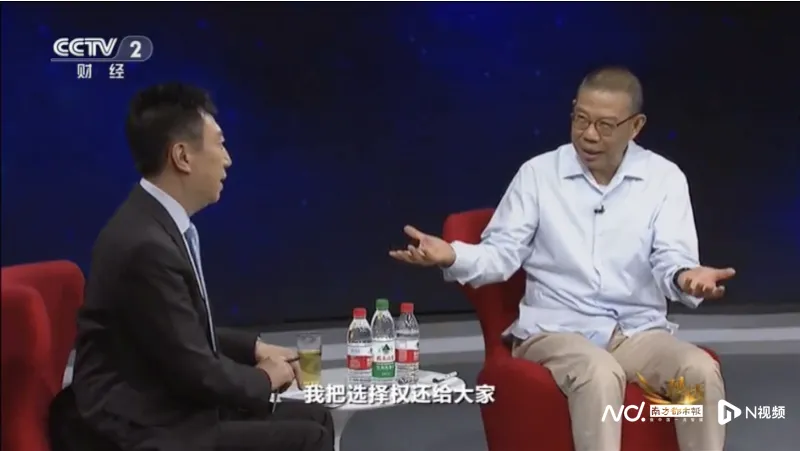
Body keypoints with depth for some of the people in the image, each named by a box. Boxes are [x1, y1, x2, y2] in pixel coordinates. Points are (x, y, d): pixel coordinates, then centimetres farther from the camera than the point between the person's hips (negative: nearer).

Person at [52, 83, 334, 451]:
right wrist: (263, 379, -3)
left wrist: (254, 348, 8)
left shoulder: (160, 224, 6)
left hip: (169, 408, 10)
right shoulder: (145, 244, -24)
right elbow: (196, 373, -20)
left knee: (314, 418, 10)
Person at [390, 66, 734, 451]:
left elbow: (670, 260, -4)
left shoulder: (664, 178, 4)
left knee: (701, 369, -28)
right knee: (600, 374, -36)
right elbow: (502, 254, 1)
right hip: (556, 330, -2)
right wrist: (452, 256, -20)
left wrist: (686, 277, -30)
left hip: (639, 331, 2)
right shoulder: (537, 173, 3)